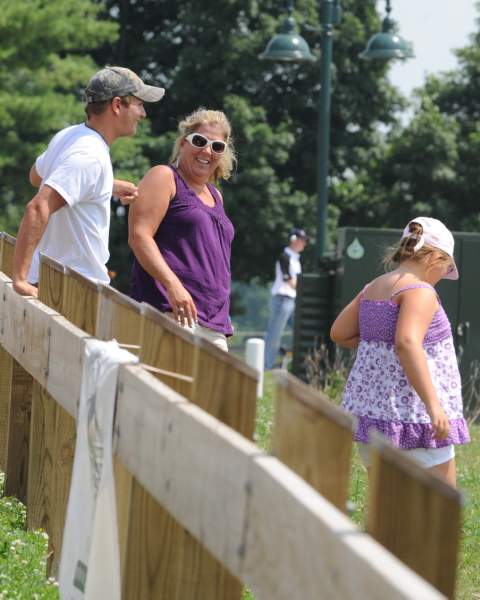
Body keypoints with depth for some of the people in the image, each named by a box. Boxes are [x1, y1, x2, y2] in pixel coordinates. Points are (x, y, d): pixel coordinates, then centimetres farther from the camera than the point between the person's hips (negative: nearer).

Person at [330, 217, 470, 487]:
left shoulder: (374, 288, 12)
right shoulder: (420, 291, -14)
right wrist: (433, 403, -32)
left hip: (369, 404, 9)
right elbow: (407, 343, -29)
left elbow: (339, 333, 18)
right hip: (411, 411, -9)